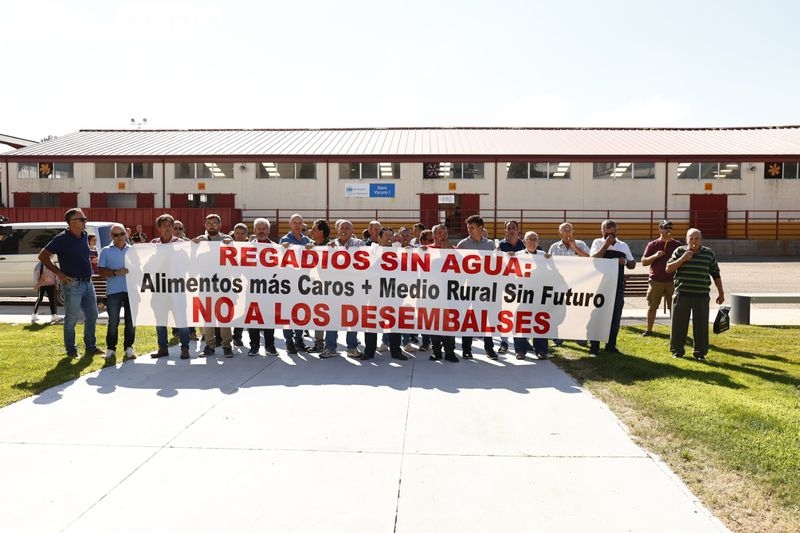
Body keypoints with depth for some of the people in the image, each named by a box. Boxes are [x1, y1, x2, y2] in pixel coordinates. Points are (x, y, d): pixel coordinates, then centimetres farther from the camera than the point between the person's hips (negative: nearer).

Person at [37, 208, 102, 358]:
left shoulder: (84, 235, 8)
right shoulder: (62, 239, -12)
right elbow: (43, 256, -11)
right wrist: (59, 273, -14)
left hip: (88, 283, 7)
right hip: (72, 284, -7)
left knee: (92, 316, 11)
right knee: (71, 318, 3)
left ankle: (91, 347, 23)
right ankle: (71, 350, 14)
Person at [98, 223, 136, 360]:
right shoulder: (106, 251, 7)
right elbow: (101, 271, 0)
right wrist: (116, 272, -14)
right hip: (113, 291, -1)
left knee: (131, 321, 4)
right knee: (113, 322, 2)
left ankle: (129, 348, 12)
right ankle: (110, 349, 13)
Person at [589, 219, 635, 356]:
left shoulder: (623, 245, 11)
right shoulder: (597, 243, 2)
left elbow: (633, 264, 17)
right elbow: (593, 259, -14)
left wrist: (625, 261, -5)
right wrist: (606, 244, -17)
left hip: (618, 286, 4)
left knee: (615, 317, 9)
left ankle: (611, 345, 21)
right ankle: (594, 347, 1)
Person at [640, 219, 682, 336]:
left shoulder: (677, 244, 6)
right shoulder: (652, 245, 5)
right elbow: (643, 262, 1)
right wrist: (655, 256, -14)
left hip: (672, 281, 0)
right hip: (655, 281, 0)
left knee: (674, 307, 3)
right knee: (652, 306, 5)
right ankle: (649, 330, 16)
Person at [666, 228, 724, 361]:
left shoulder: (709, 253, 6)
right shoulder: (679, 251, 3)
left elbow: (716, 274, 12)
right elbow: (668, 269, -3)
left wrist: (721, 293, 12)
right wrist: (683, 259, -14)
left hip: (702, 296, 1)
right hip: (682, 295, -1)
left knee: (701, 325, 5)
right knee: (678, 324, 4)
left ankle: (700, 352, 16)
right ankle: (677, 350, 17)